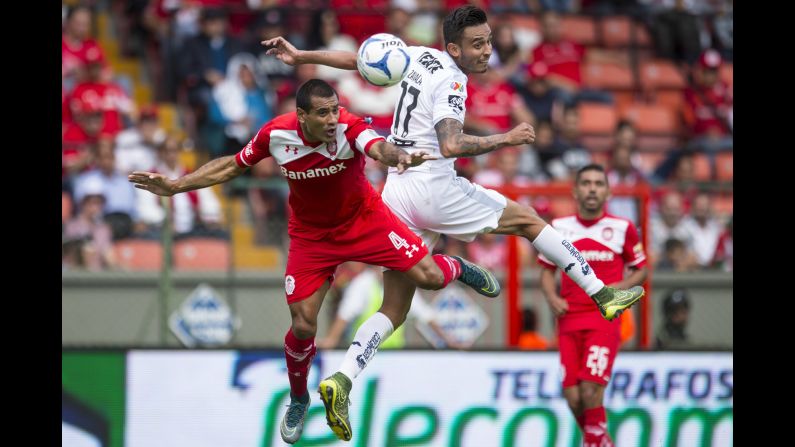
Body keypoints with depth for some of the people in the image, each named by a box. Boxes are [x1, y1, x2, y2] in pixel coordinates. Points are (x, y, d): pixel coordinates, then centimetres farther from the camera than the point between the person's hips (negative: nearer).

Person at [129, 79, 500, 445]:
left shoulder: (348, 128, -29)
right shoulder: (276, 135, -21)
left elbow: (378, 146, -52)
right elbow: (232, 166, -3)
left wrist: (398, 156, -76)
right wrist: (174, 187, -6)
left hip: (363, 219, -1)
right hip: (312, 234, 1)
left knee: (429, 277, -16)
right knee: (302, 326, -4)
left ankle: (456, 268, 25)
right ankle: (298, 400, 27)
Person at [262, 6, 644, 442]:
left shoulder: (419, 58, 11)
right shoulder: (450, 81, -12)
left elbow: (357, 59, 19)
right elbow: (450, 145, -26)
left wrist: (301, 56, 28)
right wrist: (506, 139, -18)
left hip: (395, 192, 8)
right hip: (432, 185, -8)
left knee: (395, 307, 8)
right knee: (528, 219, 8)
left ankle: (341, 381, -8)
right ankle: (602, 294, 10)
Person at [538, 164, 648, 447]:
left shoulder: (623, 228, 2)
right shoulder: (559, 228, 8)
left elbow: (641, 270, 11)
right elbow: (547, 270, 18)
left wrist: (619, 288, -8)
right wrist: (552, 298, -1)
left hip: (605, 320, -3)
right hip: (569, 320, 3)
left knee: (590, 390, -18)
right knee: (573, 398, -3)